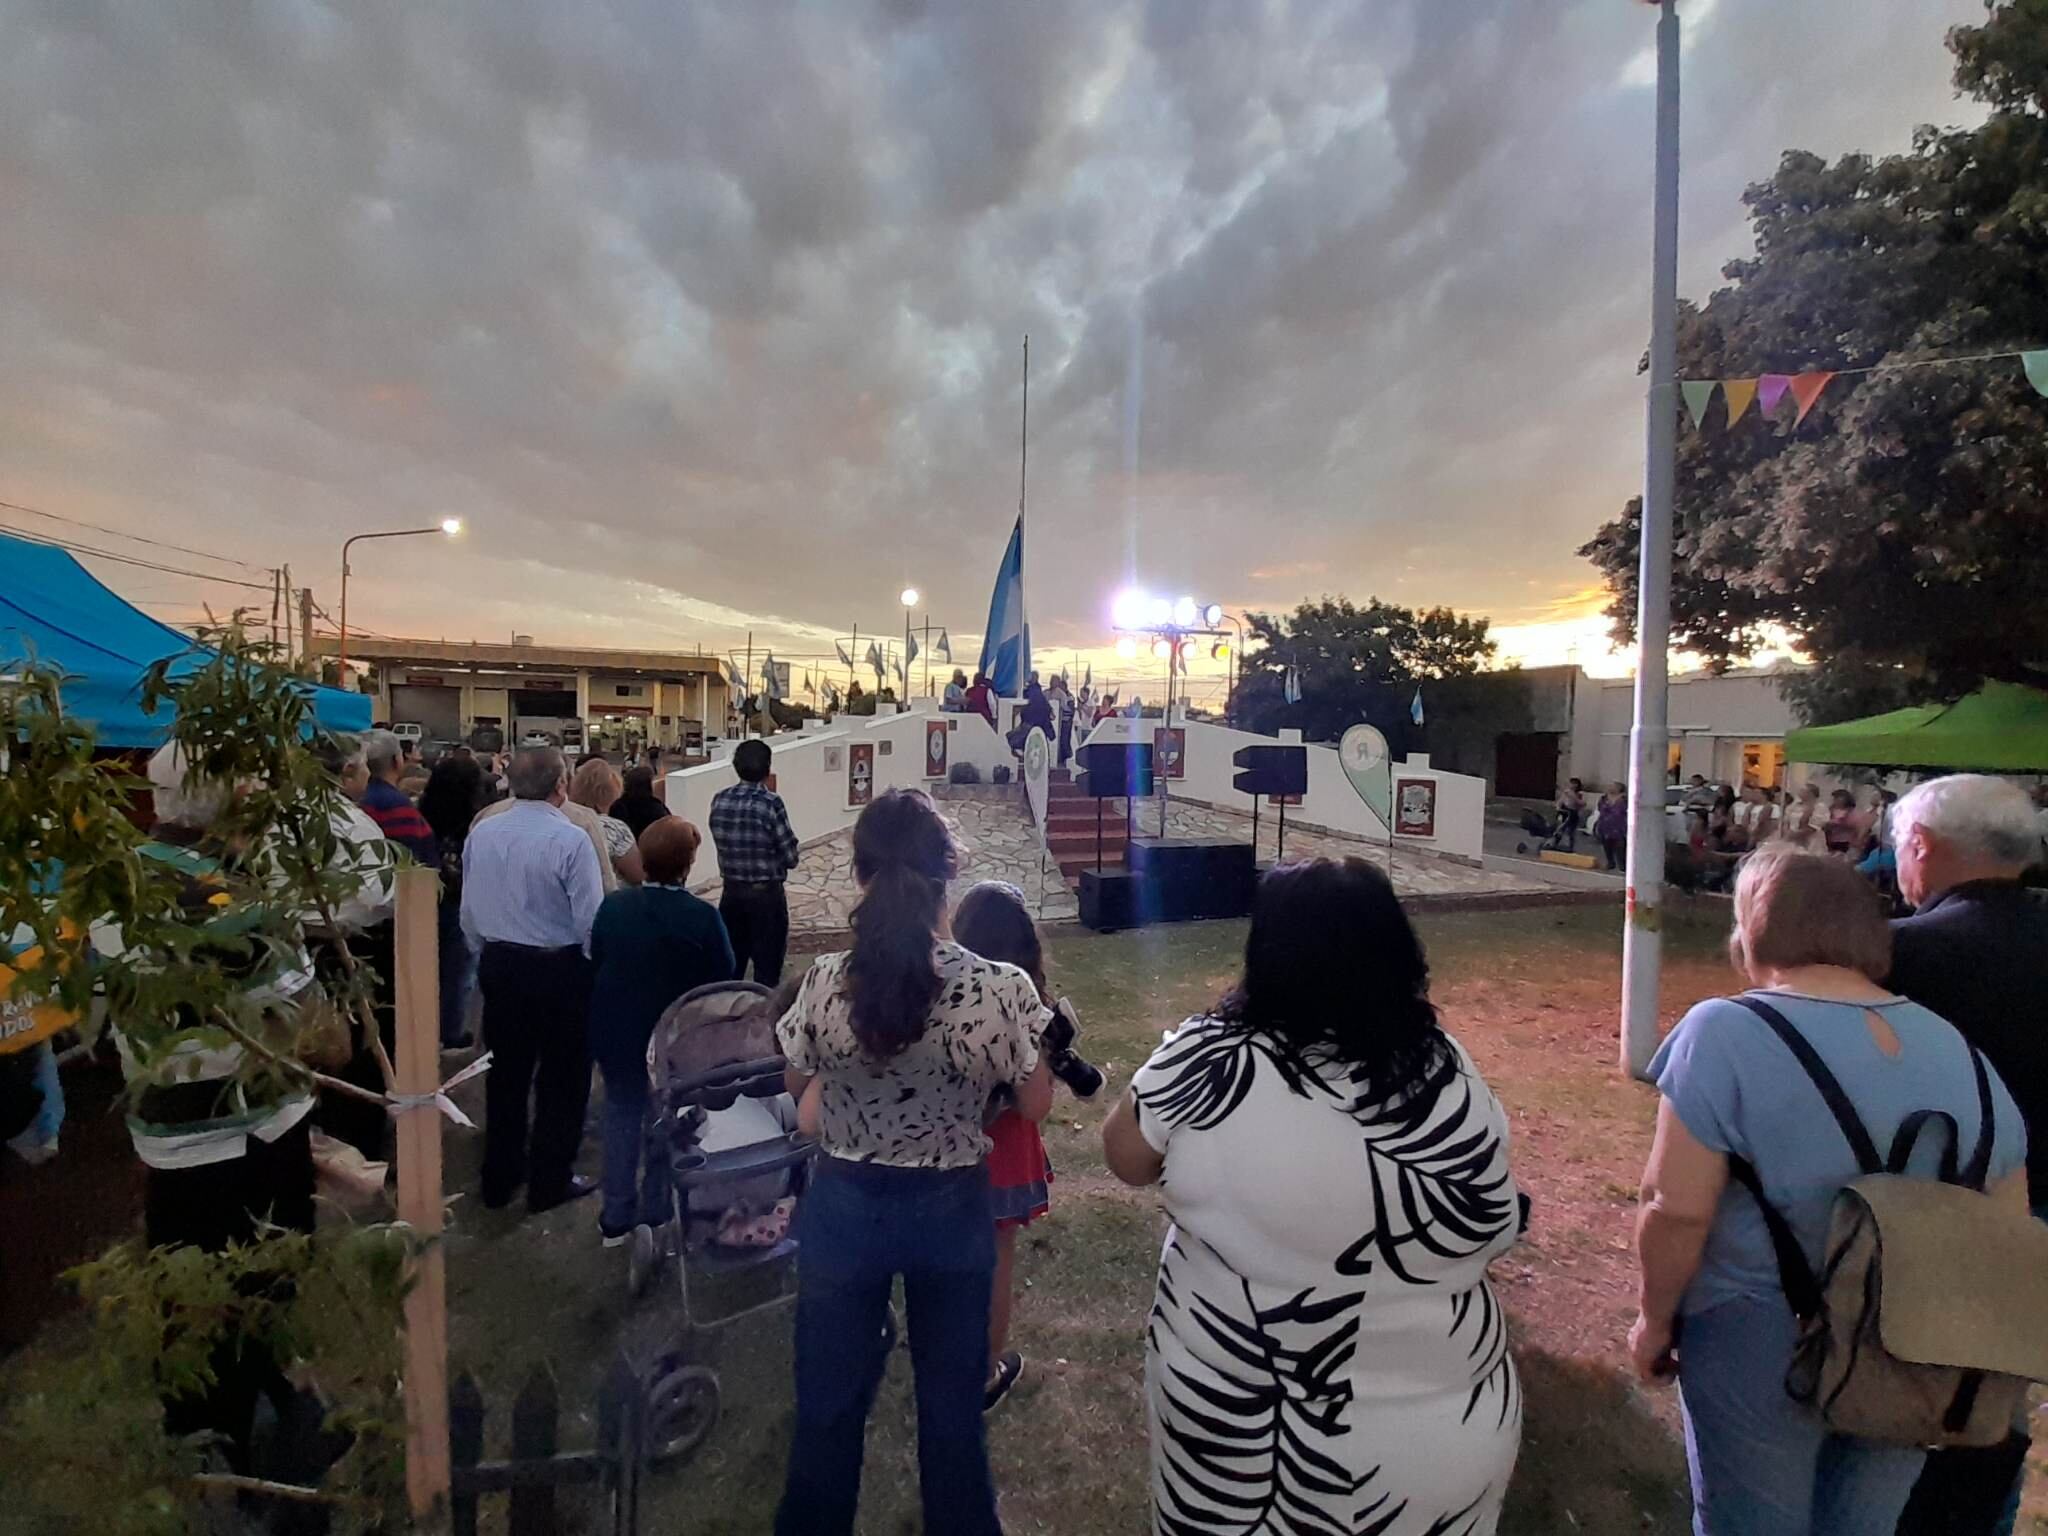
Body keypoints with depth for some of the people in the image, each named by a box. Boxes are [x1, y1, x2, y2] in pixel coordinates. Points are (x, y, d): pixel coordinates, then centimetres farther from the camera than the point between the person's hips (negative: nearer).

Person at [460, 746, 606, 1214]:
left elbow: (469, 910, 6)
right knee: (561, 1077, 10)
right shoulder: (570, 839, -21)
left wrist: (490, 956, 20)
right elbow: (591, 919, -19)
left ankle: (499, 1178, 34)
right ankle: (550, 1182, 21)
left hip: (498, 965, 6)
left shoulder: (481, 832, -3)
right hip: (559, 969, -6)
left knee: (505, 1071, 20)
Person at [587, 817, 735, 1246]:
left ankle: (616, 1218, 29)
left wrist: (606, 1021, 14)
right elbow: (722, 982, -14)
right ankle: (656, 1217, 25)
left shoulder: (612, 906, -12)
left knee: (622, 1116, 19)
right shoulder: (703, 917, -22)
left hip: (618, 1032, 3)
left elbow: (594, 965, -1)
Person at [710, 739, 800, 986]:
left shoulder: (719, 800, -2)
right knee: (767, 967, 6)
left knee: (730, 964, 17)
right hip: (766, 894, -5)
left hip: (731, 891, 5)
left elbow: (724, 843, 10)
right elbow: (790, 858, -12)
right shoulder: (771, 802, -16)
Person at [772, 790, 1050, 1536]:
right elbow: (1035, 1105, -8)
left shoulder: (825, 981, -20)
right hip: (953, 1209, 0)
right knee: (953, 1400, 25)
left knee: (829, 1397, 25)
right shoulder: (998, 988, -23)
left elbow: (790, 1088, -1)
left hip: (846, 1206, 0)